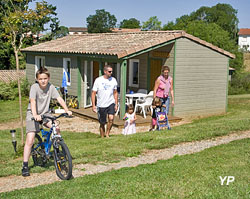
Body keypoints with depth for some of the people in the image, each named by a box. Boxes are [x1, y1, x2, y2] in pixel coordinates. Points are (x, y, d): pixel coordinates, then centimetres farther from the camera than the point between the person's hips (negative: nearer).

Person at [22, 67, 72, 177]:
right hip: (32, 115, -4)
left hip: (45, 114, 4)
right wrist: (35, 115, -44)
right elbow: (32, 101, -30)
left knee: (57, 128, -18)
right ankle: (25, 166, -3)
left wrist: (67, 110, -23)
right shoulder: (34, 87, -18)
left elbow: (59, 99, -11)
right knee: (30, 141, -12)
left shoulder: (51, 87, -7)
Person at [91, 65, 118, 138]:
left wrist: (116, 104, 8)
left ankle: (107, 133, -2)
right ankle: (102, 137, 23)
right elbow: (93, 93, -3)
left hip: (111, 103, 2)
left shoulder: (113, 80, 3)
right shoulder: (98, 80, -6)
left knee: (111, 118, -22)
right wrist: (93, 105, -9)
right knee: (102, 123, 6)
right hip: (101, 105, -1)